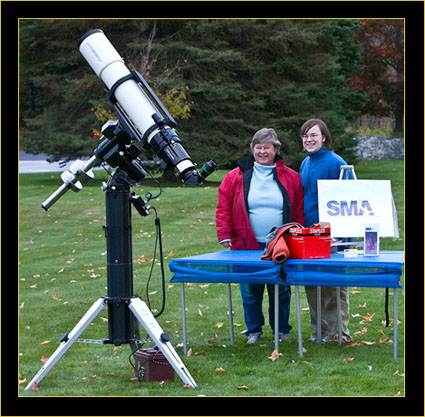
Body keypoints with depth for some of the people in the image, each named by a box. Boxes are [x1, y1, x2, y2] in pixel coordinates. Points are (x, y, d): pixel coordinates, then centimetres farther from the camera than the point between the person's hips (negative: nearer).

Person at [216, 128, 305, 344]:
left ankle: (282, 330, 20)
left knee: (281, 291, 6)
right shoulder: (236, 177, 4)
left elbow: (300, 211, 6)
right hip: (247, 246, 0)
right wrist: (225, 235, -4)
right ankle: (253, 330, 19)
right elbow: (223, 208, 5)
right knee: (250, 292, 5)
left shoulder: (290, 178, 6)